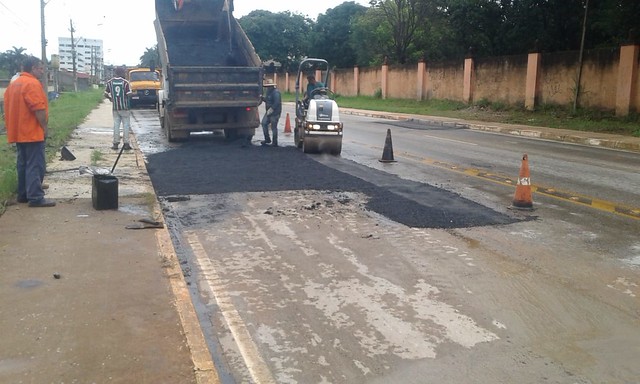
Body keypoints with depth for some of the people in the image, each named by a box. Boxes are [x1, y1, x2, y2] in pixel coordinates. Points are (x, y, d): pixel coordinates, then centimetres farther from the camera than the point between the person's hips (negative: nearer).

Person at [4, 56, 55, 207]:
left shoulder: (13, 84, 15)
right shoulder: (33, 83, -15)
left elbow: (10, 107, 18)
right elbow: (39, 109, -21)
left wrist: (11, 127, 22)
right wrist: (45, 127, -13)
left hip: (19, 132, 9)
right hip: (32, 132, -9)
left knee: (23, 164, 14)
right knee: (35, 165, -8)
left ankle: (23, 194, 20)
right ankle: (36, 197, -9)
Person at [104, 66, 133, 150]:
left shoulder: (110, 82, 2)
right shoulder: (125, 82, -9)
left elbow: (105, 94, 4)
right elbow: (129, 94, -14)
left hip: (115, 108, 3)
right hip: (125, 107, -3)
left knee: (116, 125, 9)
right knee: (126, 125, 3)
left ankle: (116, 143, 8)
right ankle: (126, 143, 1)